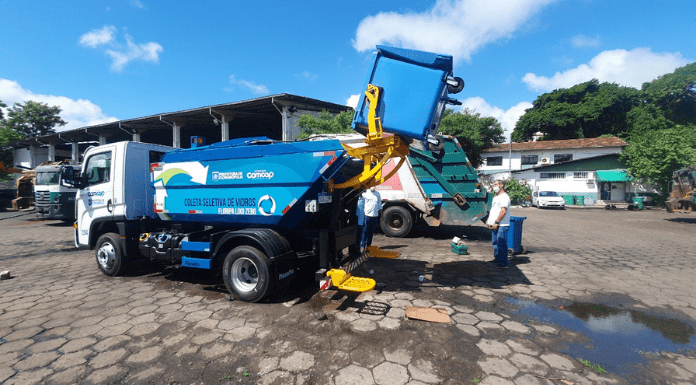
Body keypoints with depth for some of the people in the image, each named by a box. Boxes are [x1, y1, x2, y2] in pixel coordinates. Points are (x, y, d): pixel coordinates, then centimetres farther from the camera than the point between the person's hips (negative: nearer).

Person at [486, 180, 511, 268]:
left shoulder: (504, 197, -11)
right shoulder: (495, 197, 20)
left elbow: (503, 211, -20)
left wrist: (496, 222, -21)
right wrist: (488, 220, 19)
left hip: (501, 225, -10)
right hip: (494, 225, 10)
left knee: (501, 244, -8)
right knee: (495, 243, 14)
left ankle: (503, 263, -4)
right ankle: (497, 259, 24)